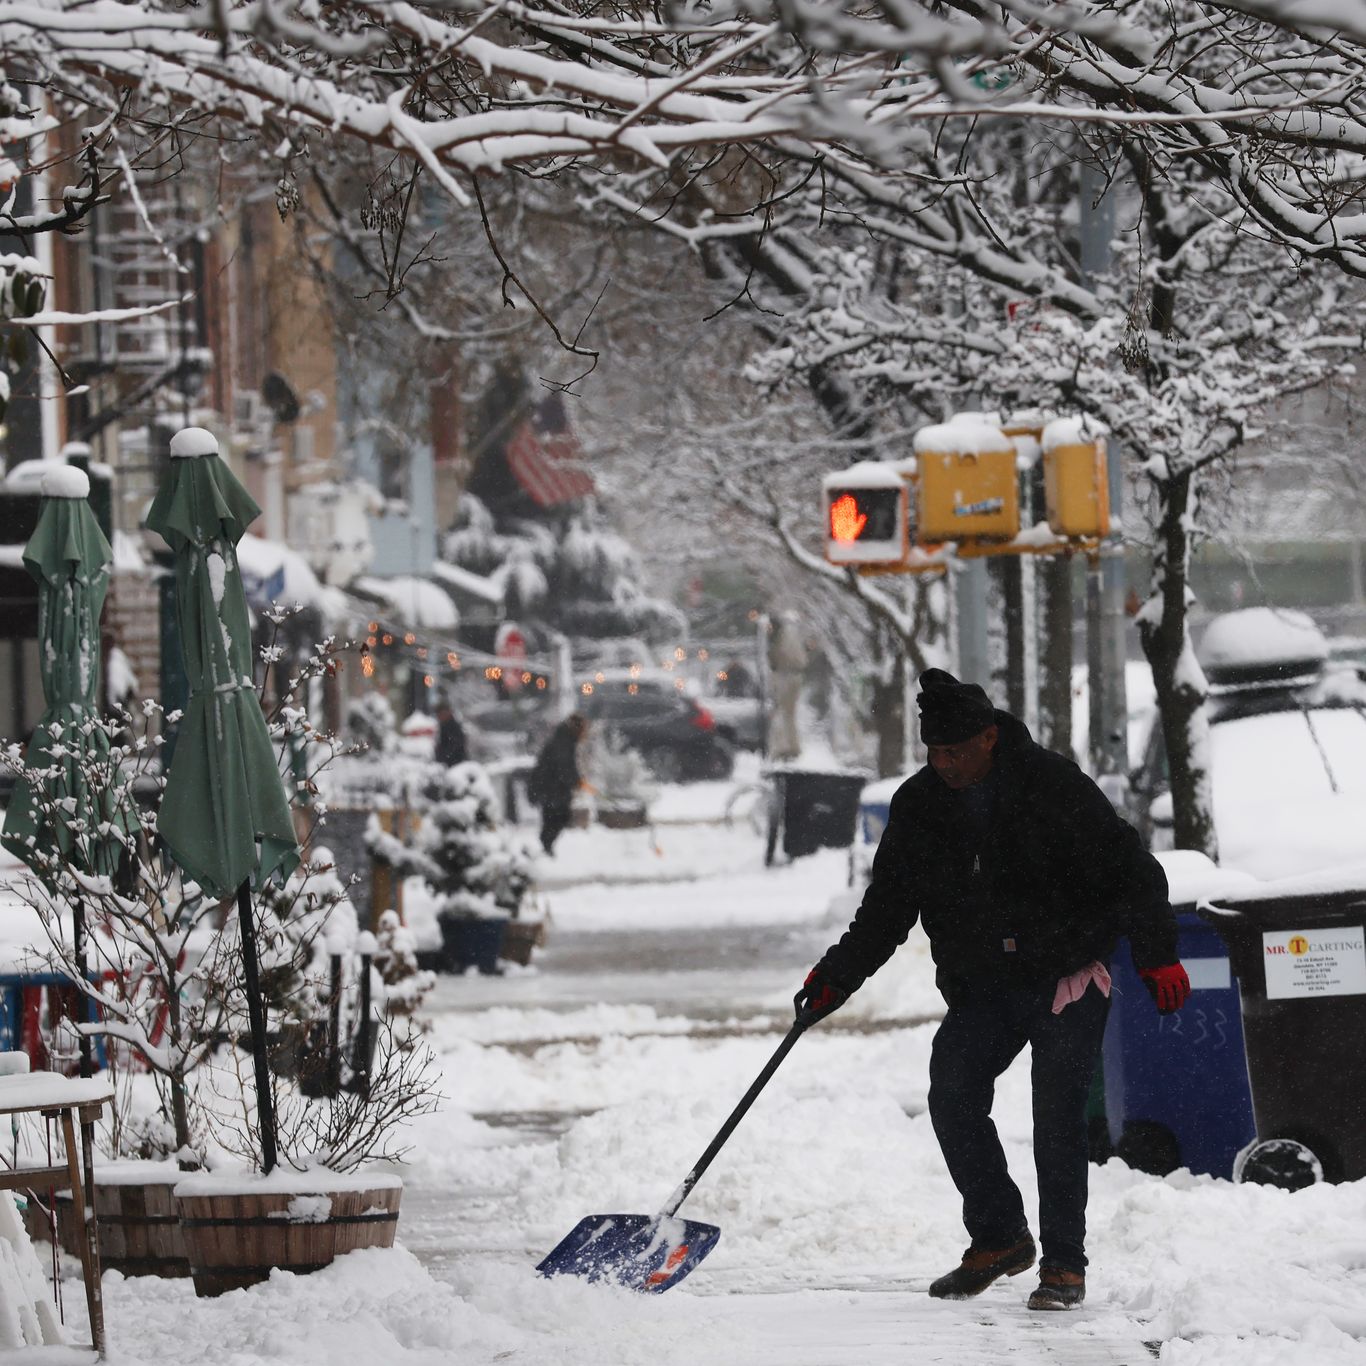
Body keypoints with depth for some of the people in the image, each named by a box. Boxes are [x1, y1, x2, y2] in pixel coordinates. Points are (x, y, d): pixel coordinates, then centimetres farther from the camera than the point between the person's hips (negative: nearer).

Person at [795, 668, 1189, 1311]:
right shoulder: (919, 805, 2)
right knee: (952, 1100, -8)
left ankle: (1064, 1263, 0)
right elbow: (886, 907, 9)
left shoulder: (1055, 787, -12)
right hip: (982, 987, 5)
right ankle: (998, 1238, 8)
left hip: (1069, 981, -5)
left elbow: (1129, 868, -8)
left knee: (1057, 1115, -9)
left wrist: (1157, 955, -13)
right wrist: (837, 976, 0)